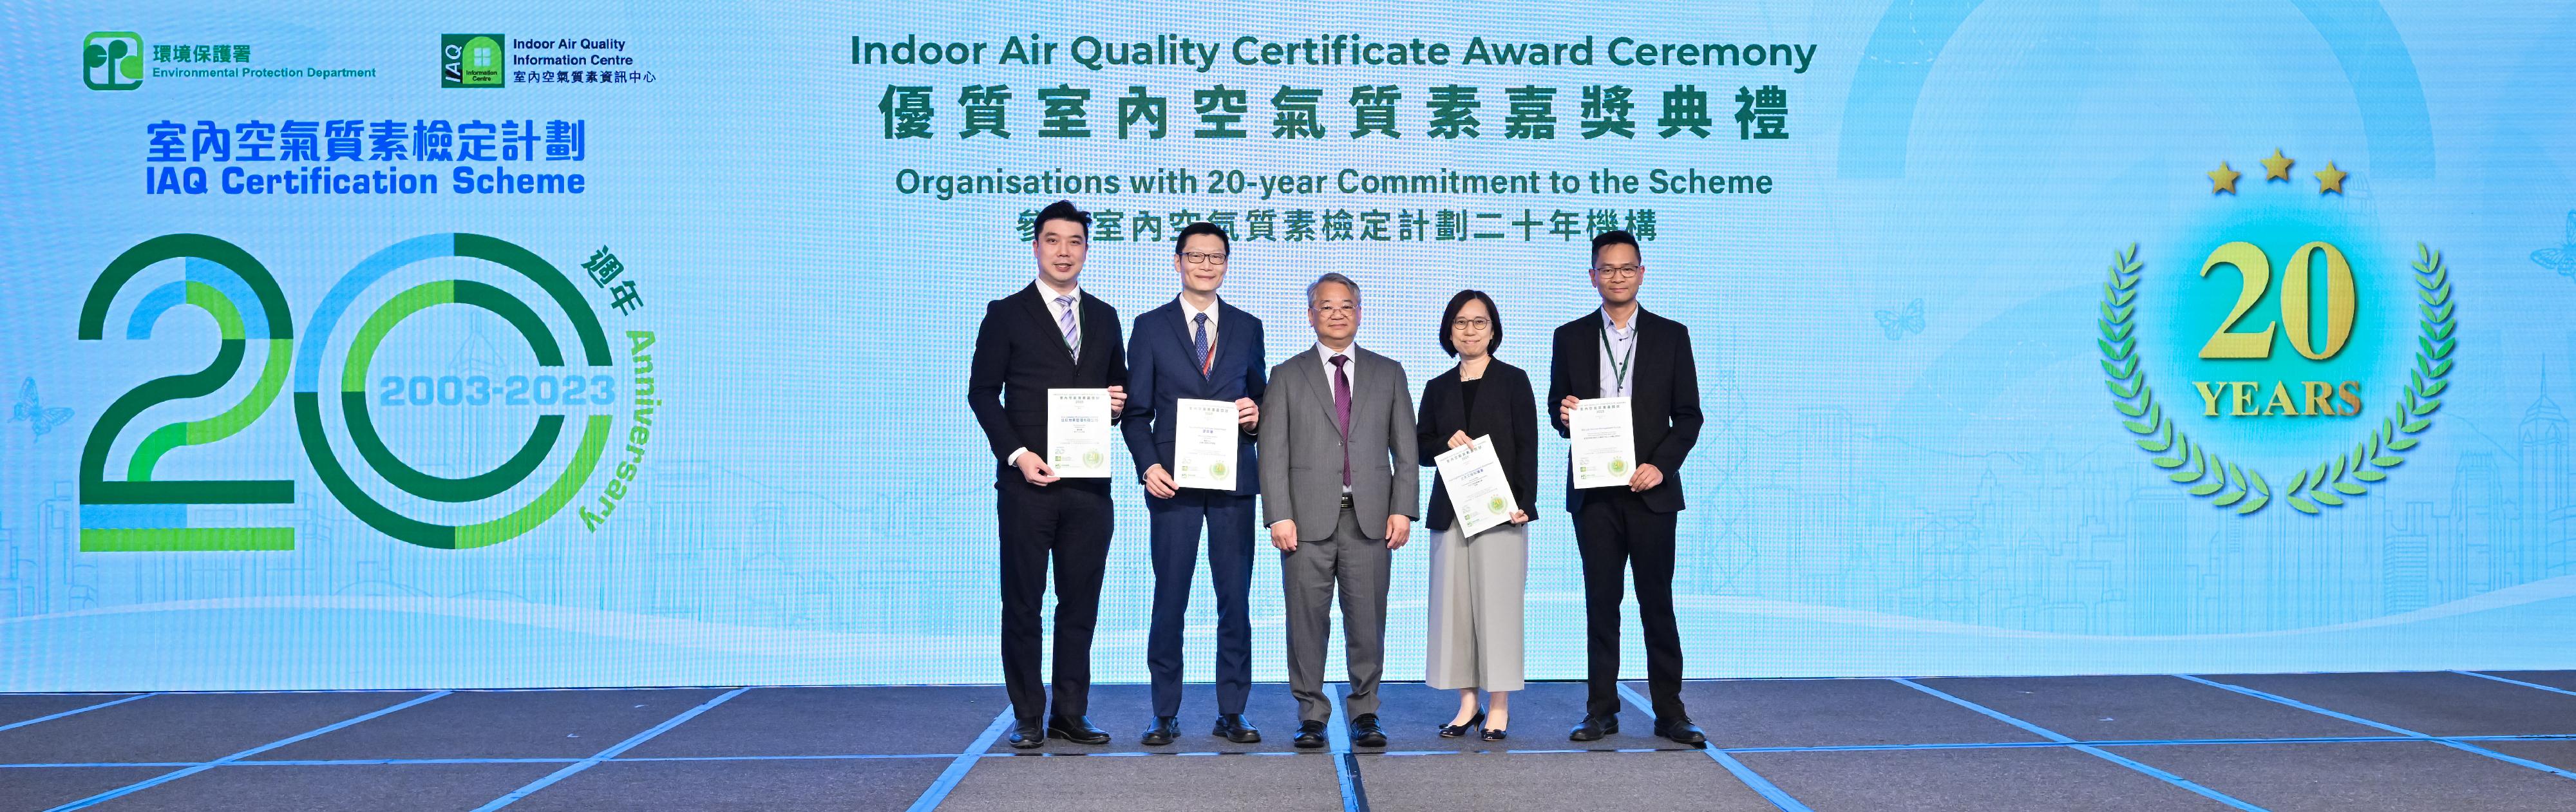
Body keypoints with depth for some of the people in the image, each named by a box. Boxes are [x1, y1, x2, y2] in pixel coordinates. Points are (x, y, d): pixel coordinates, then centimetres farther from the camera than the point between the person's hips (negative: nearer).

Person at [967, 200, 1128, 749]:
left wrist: (1119, 403, -1)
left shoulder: (1104, 317, 15)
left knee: (1080, 602, 6)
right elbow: (982, 392, -1)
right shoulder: (1007, 314, 3)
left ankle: (1070, 715, 14)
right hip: (1028, 481, -4)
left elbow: (1119, 386, 23)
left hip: (1089, 483, 4)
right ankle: (1028, 719, 8)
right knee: (1023, 602, 1)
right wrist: (1017, 454, -12)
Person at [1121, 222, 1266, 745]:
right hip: (1174, 483, -2)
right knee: (1170, 600, 1)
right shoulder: (1151, 328, 5)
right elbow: (1137, 412, 3)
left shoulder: (1248, 328, 12)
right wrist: (1148, 465, -10)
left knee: (1236, 600, 4)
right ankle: (1165, 715, 11)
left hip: (1234, 482, 2)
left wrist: (1257, 413, -6)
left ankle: (1231, 713, 12)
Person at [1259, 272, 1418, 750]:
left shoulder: (1388, 374, 13)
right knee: (1307, 620, 1)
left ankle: (1365, 712, 13)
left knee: (1367, 621, 2)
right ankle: (1311, 716, 11)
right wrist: (1279, 516, -7)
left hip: (1370, 518, 1)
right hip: (1309, 518, -1)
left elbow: (1406, 451, 10)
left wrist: (1402, 510, -1)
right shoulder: (1287, 377, 9)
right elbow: (1273, 454, 3)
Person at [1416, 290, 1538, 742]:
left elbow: (1527, 447, -1)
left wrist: (1524, 502, -11)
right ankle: (1467, 702, 11)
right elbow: (1420, 449, 13)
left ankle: (1499, 708, 2)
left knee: (1497, 601, -4)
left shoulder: (1513, 381, 4)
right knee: (1453, 602, 2)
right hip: (1450, 511, 3)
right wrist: (1447, 442, -8)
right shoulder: (1438, 389, 13)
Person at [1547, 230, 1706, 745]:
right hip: (1594, 493, 1)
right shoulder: (1571, 338, 9)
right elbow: (1558, 410, 11)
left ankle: (1669, 712, 8)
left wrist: (1661, 464, -11)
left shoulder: (1671, 336, 5)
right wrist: (1565, 416, -12)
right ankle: (1602, 711, 11)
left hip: (1650, 490, -1)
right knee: (1601, 602, 5)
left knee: (1657, 602, 1)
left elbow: (1688, 415, 3)